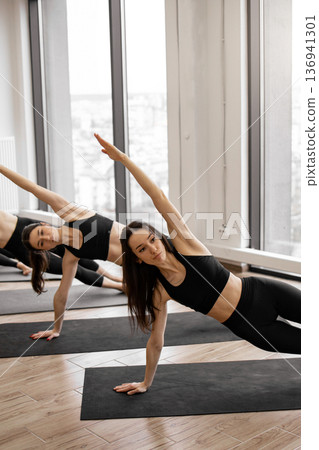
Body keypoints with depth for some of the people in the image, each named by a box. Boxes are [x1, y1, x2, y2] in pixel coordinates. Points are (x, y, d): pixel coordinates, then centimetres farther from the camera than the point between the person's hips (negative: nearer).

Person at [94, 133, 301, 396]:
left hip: (262, 293, 0)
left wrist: (123, 158, -26)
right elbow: (156, 342, -1)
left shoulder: (183, 242, -15)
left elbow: (159, 198, -22)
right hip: (251, 328, 1)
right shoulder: (160, 293, -11)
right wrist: (146, 383, 6)